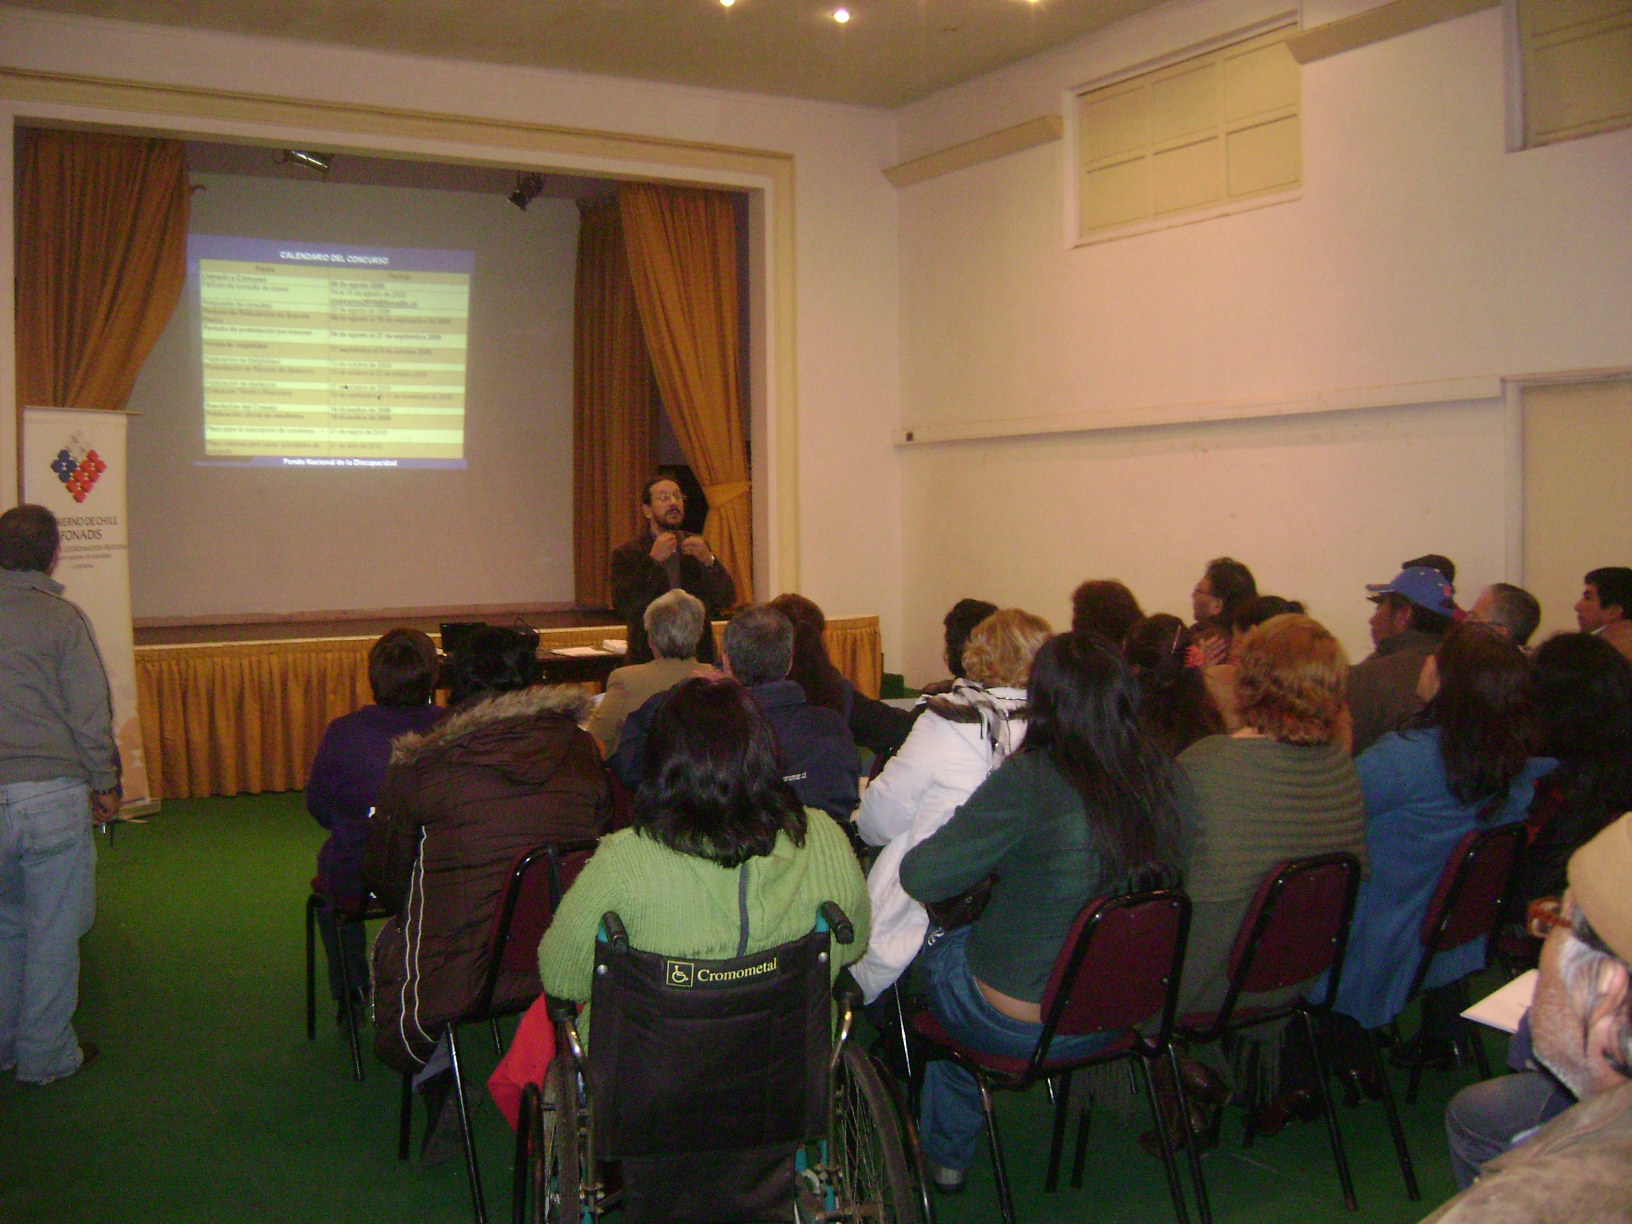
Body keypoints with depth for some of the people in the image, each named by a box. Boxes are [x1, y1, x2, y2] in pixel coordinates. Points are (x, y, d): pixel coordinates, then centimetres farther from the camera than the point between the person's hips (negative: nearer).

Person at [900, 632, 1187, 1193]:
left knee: (932, 951, 23)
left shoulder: (1028, 781, -26)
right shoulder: (1157, 773, -8)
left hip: (1021, 1021, -6)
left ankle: (945, 1156, 38)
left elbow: (922, 877, -23)